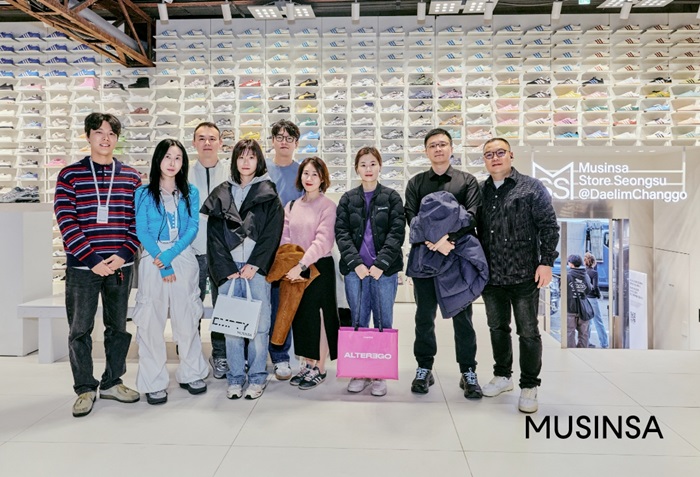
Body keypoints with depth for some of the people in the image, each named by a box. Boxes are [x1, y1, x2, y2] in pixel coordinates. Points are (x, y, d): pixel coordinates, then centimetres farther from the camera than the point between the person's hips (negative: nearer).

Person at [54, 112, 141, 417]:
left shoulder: (131, 177, 7)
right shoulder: (70, 175, 1)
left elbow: (138, 220, 5)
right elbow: (66, 221, -6)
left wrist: (124, 255, -9)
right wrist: (92, 260, -13)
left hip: (120, 265, 2)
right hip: (82, 266, -2)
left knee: (118, 326, 10)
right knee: (80, 328, 4)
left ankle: (112, 382, 26)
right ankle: (85, 389, 19)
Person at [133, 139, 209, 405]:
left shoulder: (191, 193, 9)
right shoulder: (144, 194, 3)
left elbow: (193, 228, 0)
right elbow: (142, 232, -3)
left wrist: (170, 254, -13)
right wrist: (162, 265, -11)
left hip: (184, 259, 2)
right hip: (153, 260, -1)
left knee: (187, 319, 6)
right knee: (151, 322, 0)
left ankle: (191, 374, 20)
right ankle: (154, 383, 10)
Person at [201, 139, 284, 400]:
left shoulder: (268, 194, 7)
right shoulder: (221, 194, 13)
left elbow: (272, 232, -2)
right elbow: (214, 233, 5)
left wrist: (254, 264, -10)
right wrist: (225, 268, -5)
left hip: (256, 267, -2)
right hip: (228, 268, 2)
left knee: (259, 323, 0)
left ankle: (257, 377, 13)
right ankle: (235, 377, 16)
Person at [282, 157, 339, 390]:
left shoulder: (328, 206, -7)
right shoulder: (291, 207, 11)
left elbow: (323, 241, -16)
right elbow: (285, 239, 6)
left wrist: (301, 265, -23)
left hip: (319, 268, -5)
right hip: (296, 270, 5)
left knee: (317, 316, 0)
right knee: (299, 316, 10)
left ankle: (319, 368, 14)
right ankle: (305, 364, 24)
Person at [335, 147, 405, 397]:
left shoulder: (392, 197, 5)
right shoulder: (348, 199, 10)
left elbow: (397, 232, -3)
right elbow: (341, 233, 2)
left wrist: (381, 264, -12)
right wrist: (355, 263, -10)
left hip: (384, 270, -1)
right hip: (355, 269, 1)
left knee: (383, 322, 5)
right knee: (358, 321, 6)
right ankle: (359, 373, 18)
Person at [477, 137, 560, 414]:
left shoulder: (531, 187, -2)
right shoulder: (480, 192, 8)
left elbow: (549, 226, -5)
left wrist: (546, 262, -11)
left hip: (525, 276, -4)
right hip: (491, 277, 4)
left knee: (528, 332, 4)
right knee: (497, 328, 16)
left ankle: (529, 387, 19)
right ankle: (502, 376, 34)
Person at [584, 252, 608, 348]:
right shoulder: (594, 272, -11)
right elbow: (595, 287, -13)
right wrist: (599, 295, 1)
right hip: (592, 298, -4)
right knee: (598, 321, 5)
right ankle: (604, 343, 11)